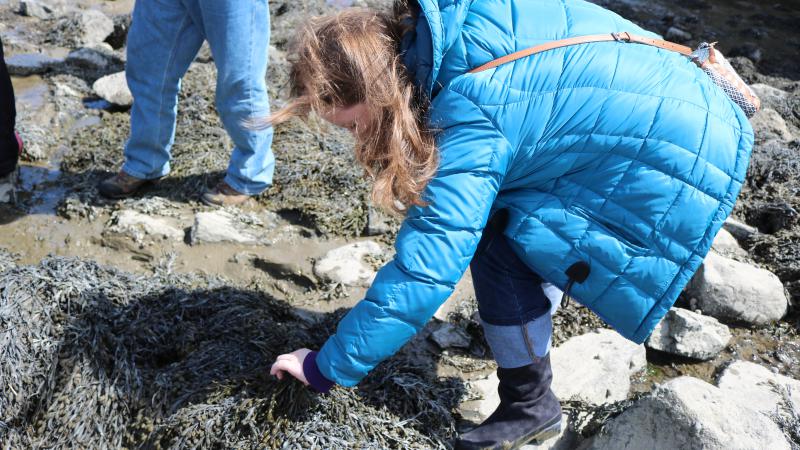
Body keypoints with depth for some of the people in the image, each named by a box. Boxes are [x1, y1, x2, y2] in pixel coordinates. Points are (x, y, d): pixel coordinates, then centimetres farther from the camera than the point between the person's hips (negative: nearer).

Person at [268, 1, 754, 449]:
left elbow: (423, 269, -28)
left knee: (498, 241, -16)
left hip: (688, 172, -9)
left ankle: (530, 408, 1)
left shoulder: (471, 118, -27)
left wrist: (326, 368, -19)